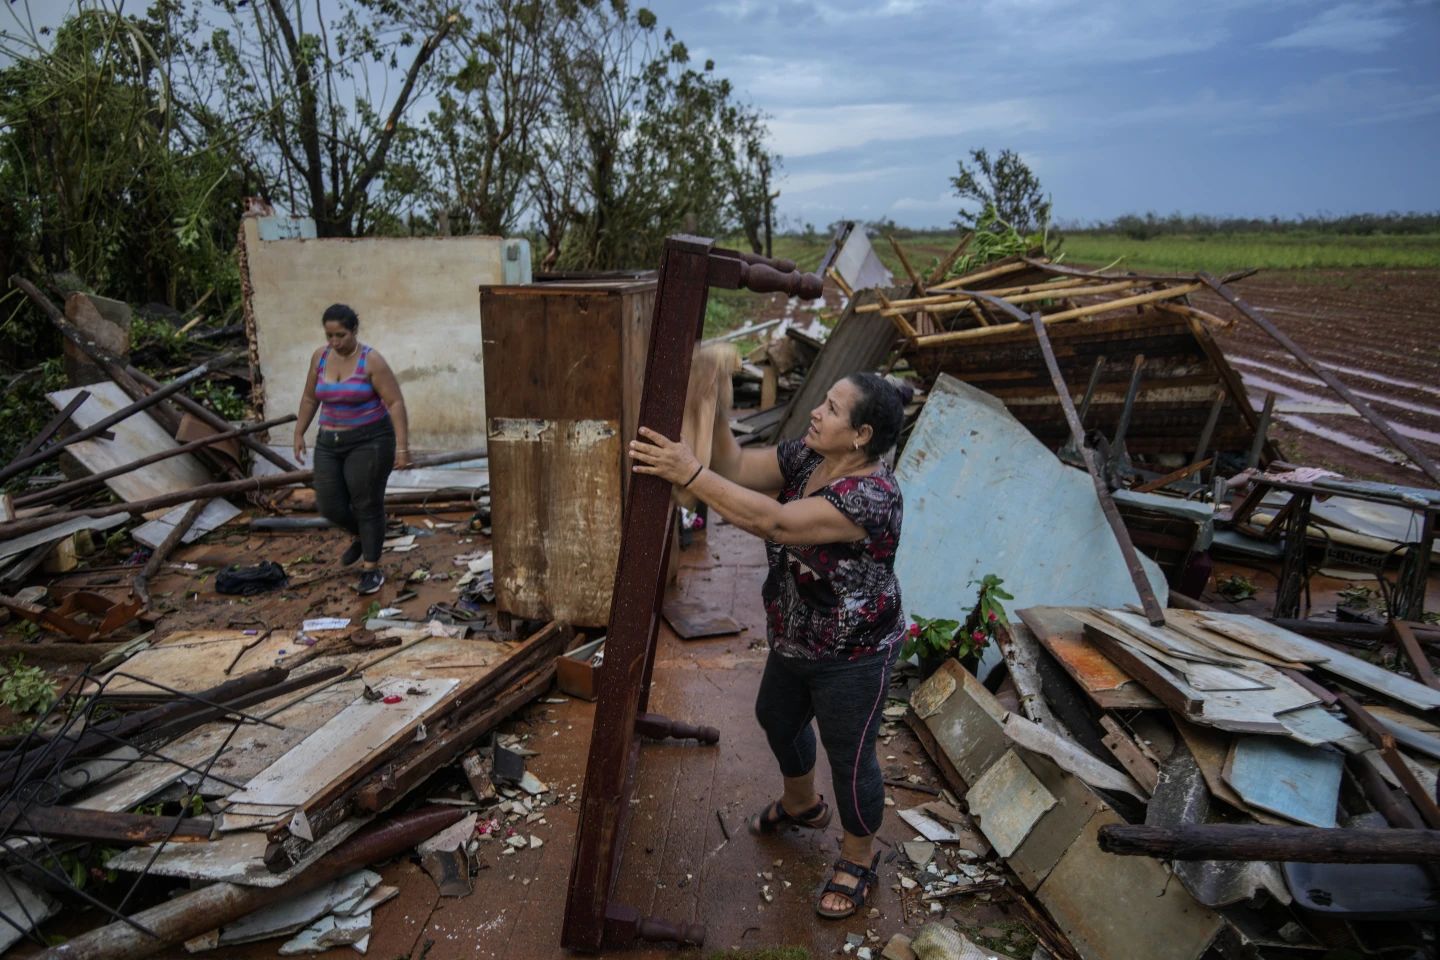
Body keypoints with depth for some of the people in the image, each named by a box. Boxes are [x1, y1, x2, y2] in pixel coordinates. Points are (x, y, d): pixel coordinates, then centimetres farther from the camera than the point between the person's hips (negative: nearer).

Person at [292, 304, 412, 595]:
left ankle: (372, 569, 11)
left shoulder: (371, 360, -12)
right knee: (329, 505, 6)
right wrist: (299, 433, 16)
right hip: (329, 443, 5)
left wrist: (402, 446, -20)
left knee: (367, 505, -2)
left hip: (369, 442, -5)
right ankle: (360, 536, 37)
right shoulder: (319, 357, 4)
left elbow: (395, 402, -15)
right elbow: (310, 398, 17)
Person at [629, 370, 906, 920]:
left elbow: (774, 522, -44)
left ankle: (858, 862, 38)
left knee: (849, 758, 10)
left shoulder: (871, 496, -34)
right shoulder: (807, 456, -8)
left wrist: (689, 474, -47)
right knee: (777, 717, 28)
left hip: (852, 658, -9)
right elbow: (736, 468, -11)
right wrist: (713, 410, -24)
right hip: (795, 642, 9)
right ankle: (801, 805, 58)